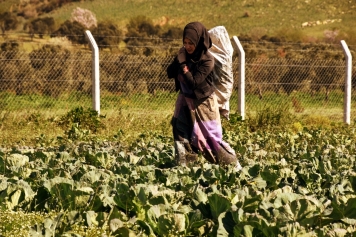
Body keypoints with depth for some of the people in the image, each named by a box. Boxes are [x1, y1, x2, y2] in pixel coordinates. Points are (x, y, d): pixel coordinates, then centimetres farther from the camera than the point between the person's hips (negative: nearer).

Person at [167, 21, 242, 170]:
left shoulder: (207, 60, -22)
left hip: (203, 103, -6)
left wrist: (182, 63, -28)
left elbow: (193, 82, -28)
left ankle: (234, 165, 12)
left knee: (211, 137, -1)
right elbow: (169, 73, -3)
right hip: (185, 101, 6)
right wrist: (179, 59, -18)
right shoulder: (184, 54, -5)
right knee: (181, 134, 0)